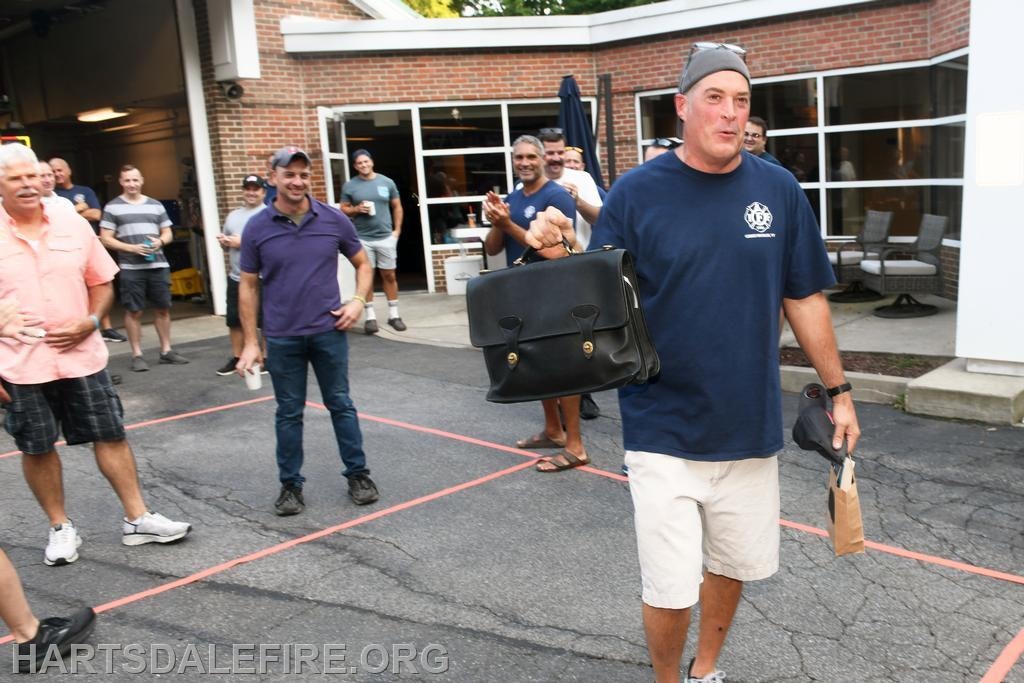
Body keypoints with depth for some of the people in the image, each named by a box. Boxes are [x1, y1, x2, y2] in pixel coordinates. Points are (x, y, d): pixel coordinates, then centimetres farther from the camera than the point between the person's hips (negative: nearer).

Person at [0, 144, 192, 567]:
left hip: (81, 356, 2)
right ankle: (60, 528, 26)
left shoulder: (73, 225, 1)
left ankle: (138, 519, 17)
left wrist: (90, 322, -9)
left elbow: (102, 283, 9)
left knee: (110, 436, 6)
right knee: (37, 448, 9)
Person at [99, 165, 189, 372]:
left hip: (158, 265, 3)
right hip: (131, 268, -3)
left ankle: (166, 351, 18)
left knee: (163, 308, 8)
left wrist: (160, 241, -7)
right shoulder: (112, 207, 1)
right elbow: (106, 239, -2)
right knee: (134, 311, 0)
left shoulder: (156, 205, 12)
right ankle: (137, 355, 8)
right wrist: (132, 248, -15)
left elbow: (168, 233, 16)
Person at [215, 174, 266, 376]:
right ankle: (236, 358, 22)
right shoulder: (233, 215, 17)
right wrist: (223, 242, 1)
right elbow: (227, 244, 26)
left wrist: (243, 242, -18)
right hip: (236, 277, 7)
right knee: (234, 320, 11)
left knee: (265, 321, 1)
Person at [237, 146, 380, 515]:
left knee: (340, 404, 9)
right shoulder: (257, 227, -3)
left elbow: (363, 264, 11)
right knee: (288, 413, 10)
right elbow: (248, 286, 3)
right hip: (282, 338, 0)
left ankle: (358, 475, 22)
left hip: (329, 331, 0)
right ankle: (290, 485, 22)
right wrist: (250, 342, -1)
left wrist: (358, 300, -7)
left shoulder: (334, 220, -2)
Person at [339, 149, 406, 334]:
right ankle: (370, 316, 10)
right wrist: (357, 209, -15)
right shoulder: (349, 186, 1)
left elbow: (397, 207, 11)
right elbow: (343, 210, 5)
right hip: (362, 238, -1)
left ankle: (393, 314, 16)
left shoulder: (387, 182, 5)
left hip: (386, 236, 1)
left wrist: (397, 229, 2)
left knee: (389, 275, 6)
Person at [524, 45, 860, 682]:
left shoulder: (779, 189, 0)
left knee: (733, 566, 20)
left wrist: (838, 389, 8)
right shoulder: (637, 192, -7)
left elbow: (804, 297, 7)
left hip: (750, 426, 4)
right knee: (671, 590, 0)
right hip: (665, 432, -3)